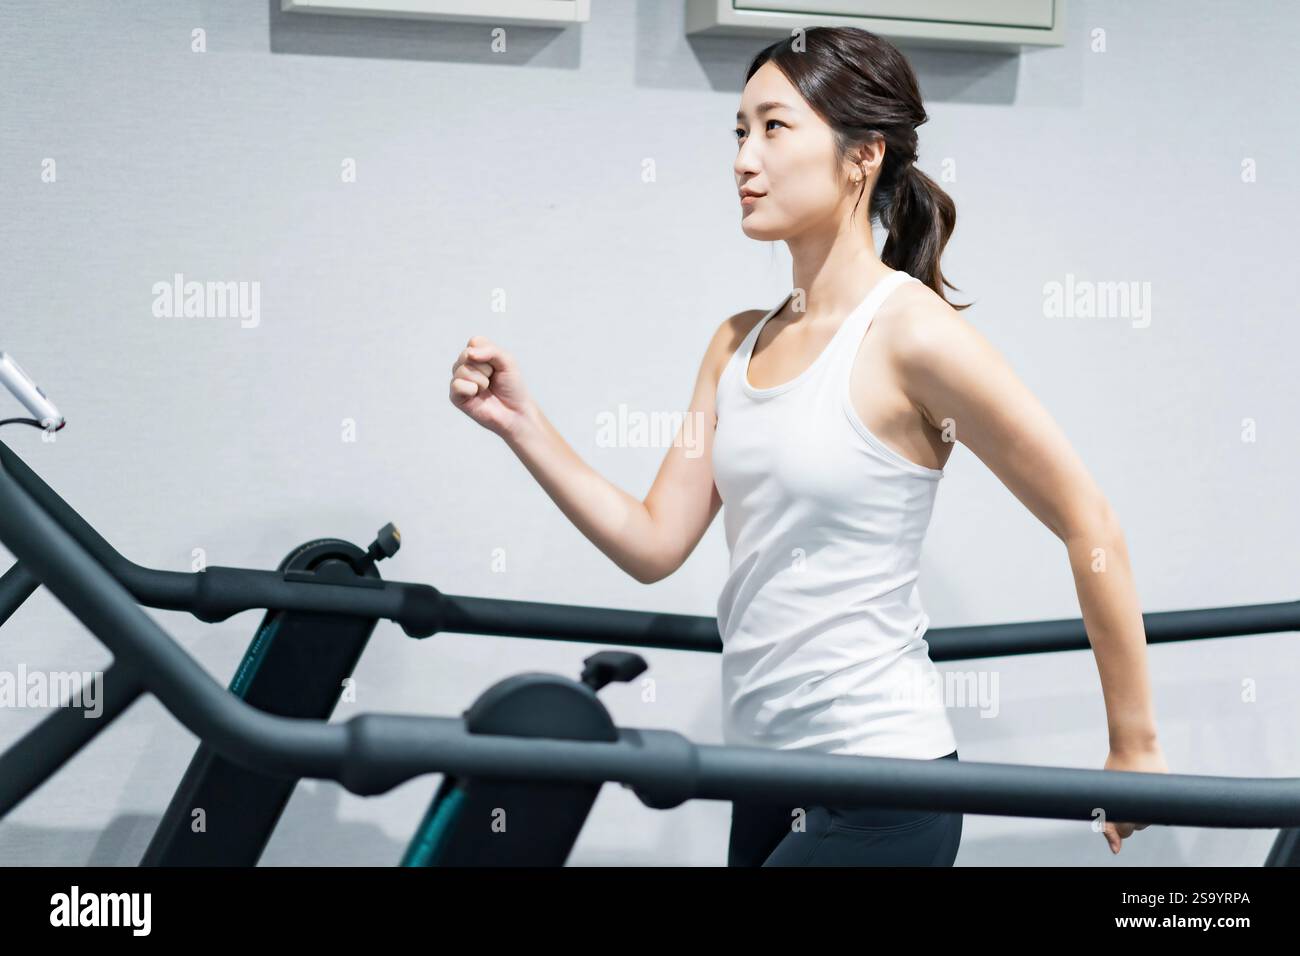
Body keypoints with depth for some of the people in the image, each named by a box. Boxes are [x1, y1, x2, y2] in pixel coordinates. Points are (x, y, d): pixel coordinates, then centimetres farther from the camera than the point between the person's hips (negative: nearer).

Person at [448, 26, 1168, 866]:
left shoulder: (911, 334, -12)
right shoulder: (739, 345, 10)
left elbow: (1090, 527, -10)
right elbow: (654, 543, 8)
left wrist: (1134, 751, -7)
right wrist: (523, 424, -3)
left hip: (877, 793, -8)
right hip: (767, 782, 8)